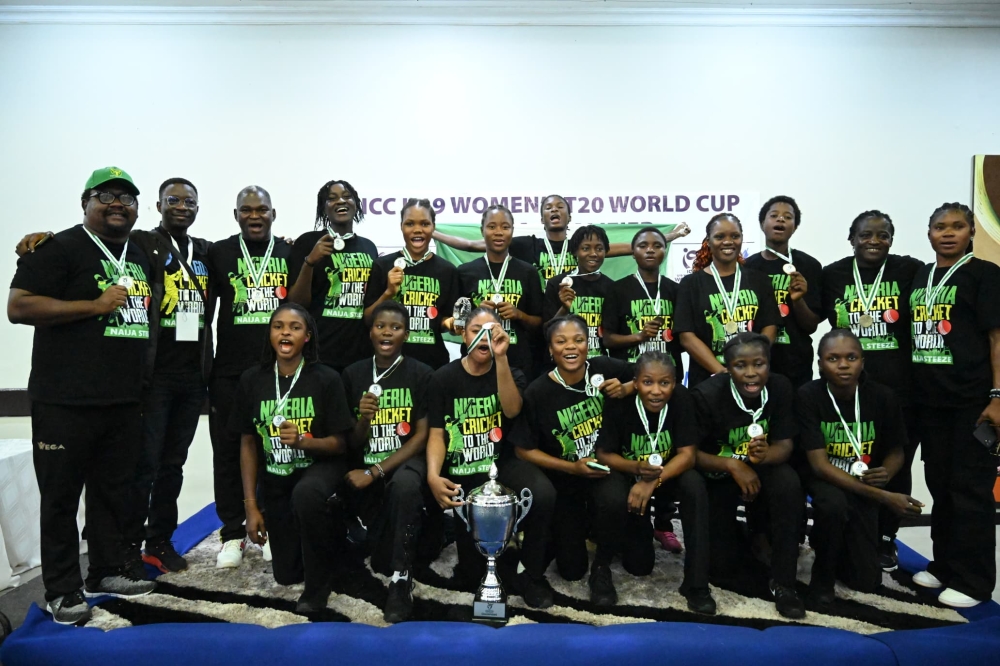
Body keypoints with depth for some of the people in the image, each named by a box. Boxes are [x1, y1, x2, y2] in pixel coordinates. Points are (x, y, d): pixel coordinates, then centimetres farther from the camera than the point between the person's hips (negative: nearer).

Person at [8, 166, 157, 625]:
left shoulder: (140, 256, 16)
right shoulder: (60, 248, -7)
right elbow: (18, 308, -15)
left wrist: (144, 387, 18)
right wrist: (95, 305, -18)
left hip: (126, 400, 7)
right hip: (66, 401, -7)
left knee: (115, 490, 15)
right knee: (62, 495, 4)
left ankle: (107, 572, 28)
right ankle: (62, 590, 15)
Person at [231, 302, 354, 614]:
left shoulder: (326, 379, -14)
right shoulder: (252, 380, -5)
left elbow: (340, 443, -10)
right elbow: (248, 444, 1)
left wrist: (302, 441, -30)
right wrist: (251, 506, -2)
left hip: (320, 466, -4)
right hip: (275, 479, 4)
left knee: (306, 494, -41)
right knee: (287, 574, 10)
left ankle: (318, 583, -15)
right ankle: (326, 522, 41)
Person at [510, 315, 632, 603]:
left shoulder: (606, 369, -12)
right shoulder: (537, 393, -17)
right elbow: (523, 450, -11)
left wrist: (627, 389, -18)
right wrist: (572, 468, -21)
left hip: (607, 471, 1)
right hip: (565, 483, -1)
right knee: (572, 570, 3)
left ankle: (602, 565, -4)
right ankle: (556, 531, 38)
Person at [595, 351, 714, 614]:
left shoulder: (681, 398, -21)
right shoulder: (620, 403, -24)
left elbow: (687, 454, -20)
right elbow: (603, 454, -15)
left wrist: (653, 482, -36)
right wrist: (635, 468, -35)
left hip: (668, 474, 2)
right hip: (626, 472, -1)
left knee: (695, 485, -29)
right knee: (612, 498, -33)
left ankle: (696, 583, -17)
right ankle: (601, 564, 1)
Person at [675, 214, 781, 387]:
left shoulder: (758, 280, 8)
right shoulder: (691, 283, 1)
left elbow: (769, 327, 2)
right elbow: (687, 337, -7)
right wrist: (722, 371, -17)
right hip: (708, 378, -2)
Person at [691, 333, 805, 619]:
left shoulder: (781, 388, -15)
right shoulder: (706, 395, -23)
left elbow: (784, 445, -11)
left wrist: (765, 455, -35)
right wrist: (733, 465, -32)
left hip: (760, 468, 2)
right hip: (716, 475, -2)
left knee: (788, 482, -34)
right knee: (723, 568, -10)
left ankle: (782, 582, -17)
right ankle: (741, 541, 28)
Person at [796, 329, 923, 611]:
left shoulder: (882, 397, -14)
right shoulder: (808, 396, -22)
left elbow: (896, 450, 4)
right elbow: (819, 464, -24)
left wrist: (886, 473, -20)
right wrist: (884, 497, -30)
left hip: (862, 485, 3)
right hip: (821, 478, -3)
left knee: (866, 581, -1)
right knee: (833, 504, -39)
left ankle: (831, 543, 33)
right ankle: (822, 580, -11)